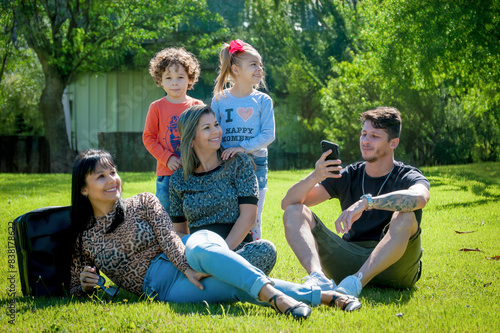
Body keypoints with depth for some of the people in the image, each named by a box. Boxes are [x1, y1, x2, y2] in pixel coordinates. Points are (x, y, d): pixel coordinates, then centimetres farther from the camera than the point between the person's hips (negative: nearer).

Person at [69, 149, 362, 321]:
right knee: (236, 288, -30)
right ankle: (321, 296, -42)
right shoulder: (82, 238, 12)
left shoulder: (143, 203, 11)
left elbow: (168, 237, -3)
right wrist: (85, 284, -7)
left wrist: (189, 267, -21)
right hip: (159, 285, -1)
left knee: (200, 246, -40)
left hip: (184, 256, 1)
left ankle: (273, 295, -52)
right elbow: (76, 289, 17)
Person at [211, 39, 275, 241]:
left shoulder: (263, 101, 3)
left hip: (255, 163, 0)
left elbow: (268, 135, -4)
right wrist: (219, 153, -11)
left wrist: (243, 147, -17)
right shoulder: (220, 99, 4)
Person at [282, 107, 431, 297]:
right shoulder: (348, 176, 11)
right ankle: (319, 278, -36)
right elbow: (288, 203, 3)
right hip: (349, 258, 4)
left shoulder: (407, 177, 0)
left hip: (391, 266, -3)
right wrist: (314, 177, -18)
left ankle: (355, 283, -44)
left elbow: (420, 197, -30)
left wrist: (366, 202, -41)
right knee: (295, 211, -9)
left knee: (405, 216, -32)